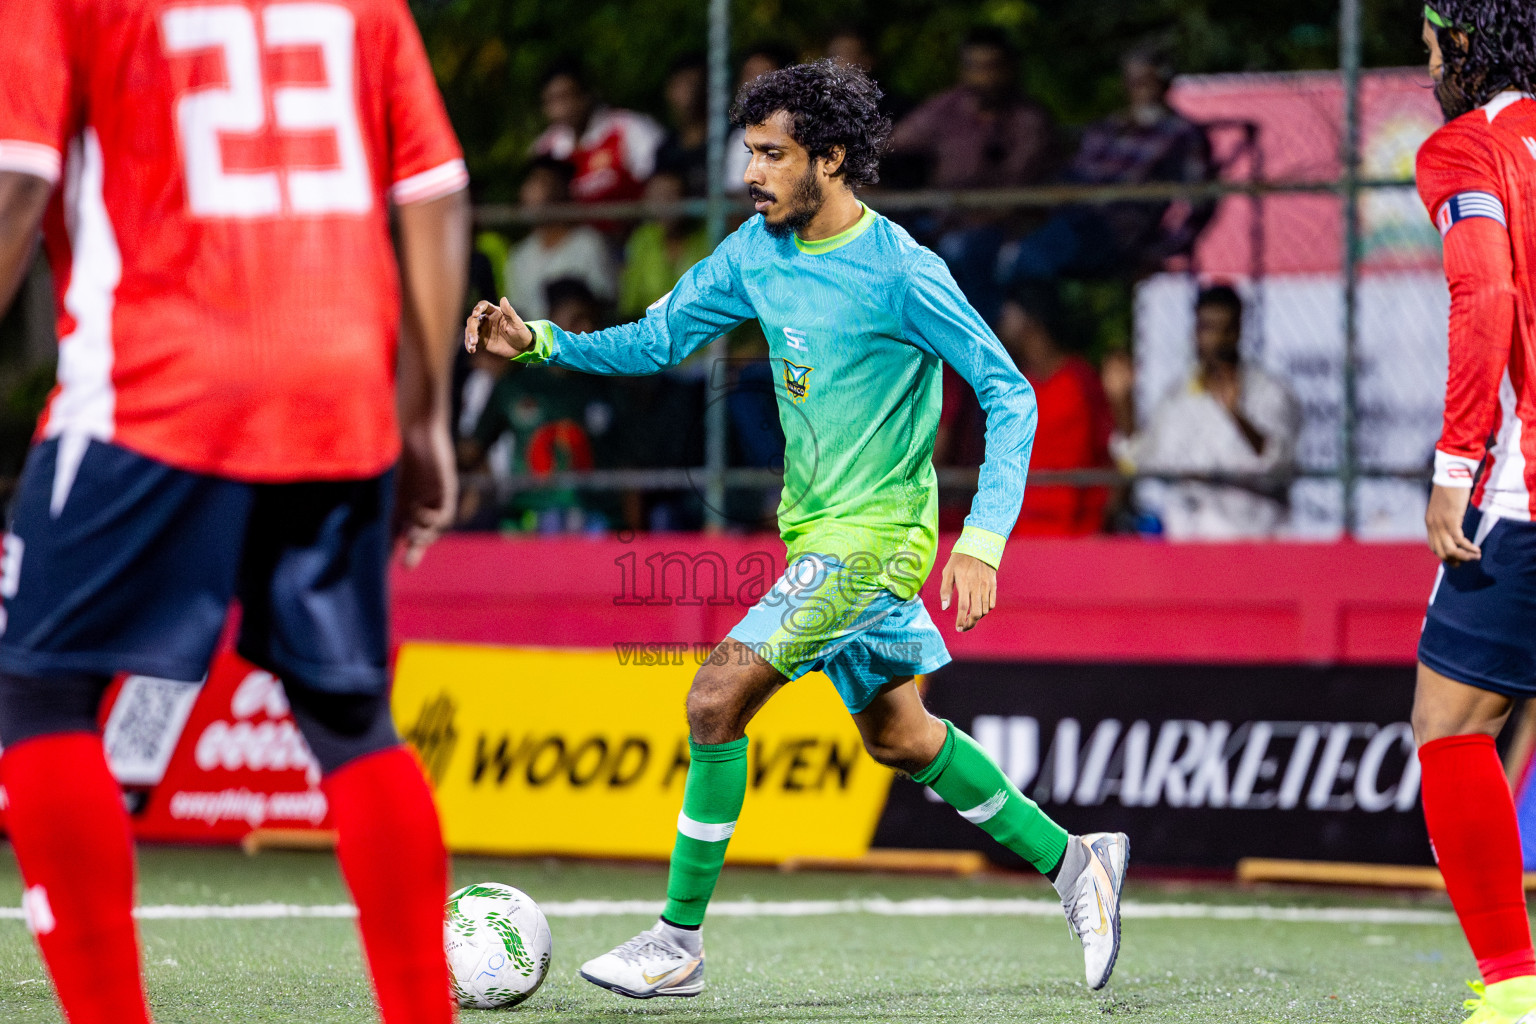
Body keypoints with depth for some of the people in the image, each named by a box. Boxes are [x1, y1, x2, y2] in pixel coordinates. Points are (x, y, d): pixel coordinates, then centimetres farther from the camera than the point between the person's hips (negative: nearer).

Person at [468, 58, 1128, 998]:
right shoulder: (757, 250, 2)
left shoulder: (900, 272, -19)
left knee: (718, 697, -17)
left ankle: (680, 943, -9)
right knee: (899, 737, 18)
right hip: (816, 532, 8)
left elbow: (1009, 395, -17)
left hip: (874, 533, -8)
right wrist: (541, 343, -4)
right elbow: (660, 338, 12)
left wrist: (983, 542, -26)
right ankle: (1072, 862, 32)